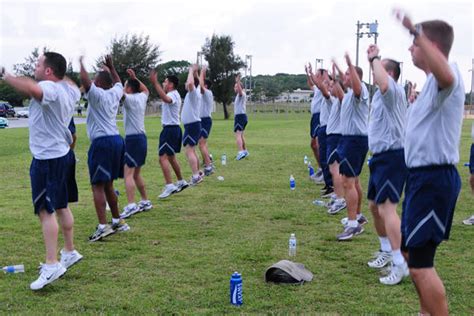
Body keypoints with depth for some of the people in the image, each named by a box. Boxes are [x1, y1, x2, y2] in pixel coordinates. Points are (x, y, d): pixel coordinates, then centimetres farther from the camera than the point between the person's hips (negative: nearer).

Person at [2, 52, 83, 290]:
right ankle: (70, 252, 30)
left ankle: (51, 265, -11)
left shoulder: (50, 89, -21)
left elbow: (31, 88, -44)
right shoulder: (68, 88, 7)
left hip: (48, 159, -10)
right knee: (61, 207, 19)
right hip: (63, 154, 10)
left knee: (45, 210, -9)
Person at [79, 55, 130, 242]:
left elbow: (84, 80, -21)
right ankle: (117, 221, 26)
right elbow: (118, 81, 35)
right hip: (116, 140, 8)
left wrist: (81, 64, -5)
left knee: (98, 185, -10)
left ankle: (103, 226, -18)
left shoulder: (97, 94, -7)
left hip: (101, 143, -8)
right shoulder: (115, 93, 13)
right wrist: (111, 67, 41)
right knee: (108, 184, 18)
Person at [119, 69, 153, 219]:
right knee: (136, 173, 19)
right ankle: (145, 201, 26)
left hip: (133, 139, -9)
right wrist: (135, 78, 32)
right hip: (141, 137, 9)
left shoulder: (130, 99, -12)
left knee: (128, 174, -14)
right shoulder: (141, 97, 11)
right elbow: (146, 89, 35)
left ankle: (131, 206, -23)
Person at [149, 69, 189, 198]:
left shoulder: (173, 95, -16)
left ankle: (169, 186, -23)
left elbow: (165, 98, -40)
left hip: (170, 129, -11)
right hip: (173, 128, 11)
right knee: (171, 157, 21)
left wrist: (155, 83, -42)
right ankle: (181, 182, 31)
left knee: (163, 157, -17)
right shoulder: (172, 95, 17)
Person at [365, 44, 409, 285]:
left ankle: (400, 264, -16)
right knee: (374, 205, 19)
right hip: (381, 156, 11)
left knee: (386, 207, -16)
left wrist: (375, 58, -24)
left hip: (393, 157, -11)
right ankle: (386, 251, 34)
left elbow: (383, 83, -37)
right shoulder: (381, 94, 15)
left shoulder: (394, 91, -15)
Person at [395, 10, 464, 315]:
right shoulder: (434, 82, 17)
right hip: (424, 176, 11)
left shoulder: (447, 77, -17)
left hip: (433, 178, -11)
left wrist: (416, 31, -47)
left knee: (420, 262, -10)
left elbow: (446, 75, -43)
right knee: (414, 252, 21)